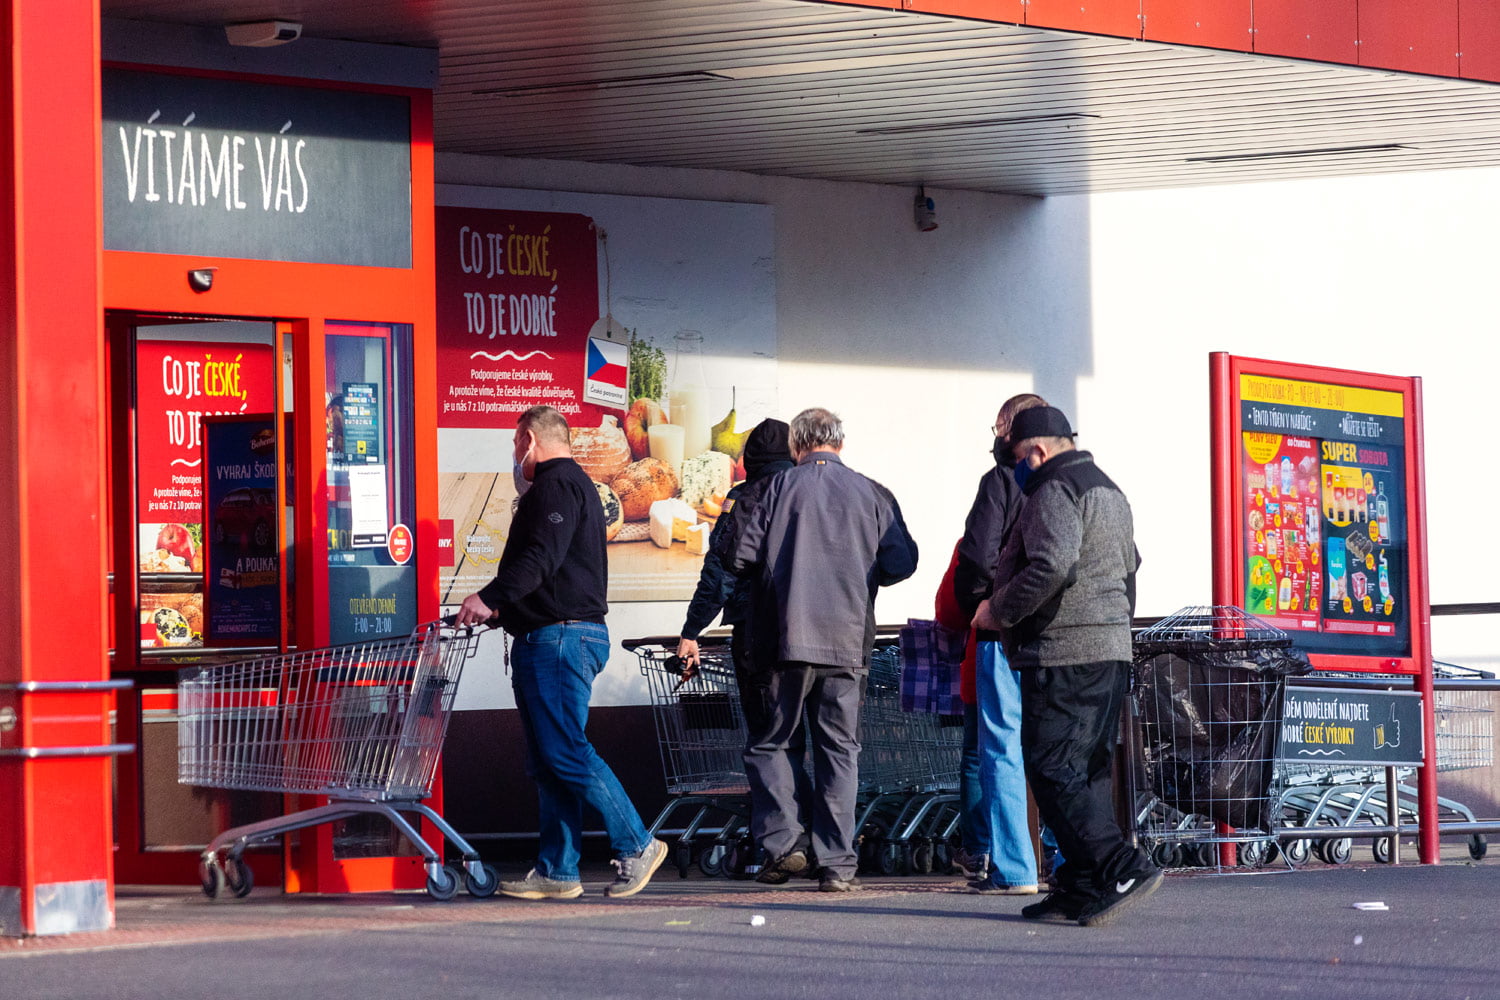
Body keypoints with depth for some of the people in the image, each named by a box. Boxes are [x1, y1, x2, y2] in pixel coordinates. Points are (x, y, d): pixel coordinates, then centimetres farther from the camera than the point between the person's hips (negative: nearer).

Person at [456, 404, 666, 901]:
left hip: (559, 638, -11)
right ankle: (556, 871, 6)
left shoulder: (556, 485, -9)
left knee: (565, 752, -12)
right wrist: (503, 607, 27)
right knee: (549, 760, 7)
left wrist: (490, 597, -27)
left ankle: (636, 845, -10)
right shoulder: (573, 485, 25)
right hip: (554, 640, 11)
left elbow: (541, 557, -22)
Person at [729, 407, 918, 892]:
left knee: (769, 742, 11)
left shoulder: (781, 487, -1)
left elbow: (742, 557, -5)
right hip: (848, 641, 2)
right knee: (839, 749, 7)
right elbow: (902, 562, -1)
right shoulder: (871, 494, 3)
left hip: (786, 638, -2)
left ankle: (781, 841, -3)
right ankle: (837, 864, 4)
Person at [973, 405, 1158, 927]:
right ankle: (1082, 890, 7)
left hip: (1063, 654, -10)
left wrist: (1000, 611, -13)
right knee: (1088, 771, 9)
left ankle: (1123, 870, -19)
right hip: (1112, 649, 10)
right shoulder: (1110, 491, 22)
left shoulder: (1054, 489, -10)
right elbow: (1129, 567, 25)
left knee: (1053, 772, -10)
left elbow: (1052, 565, -24)